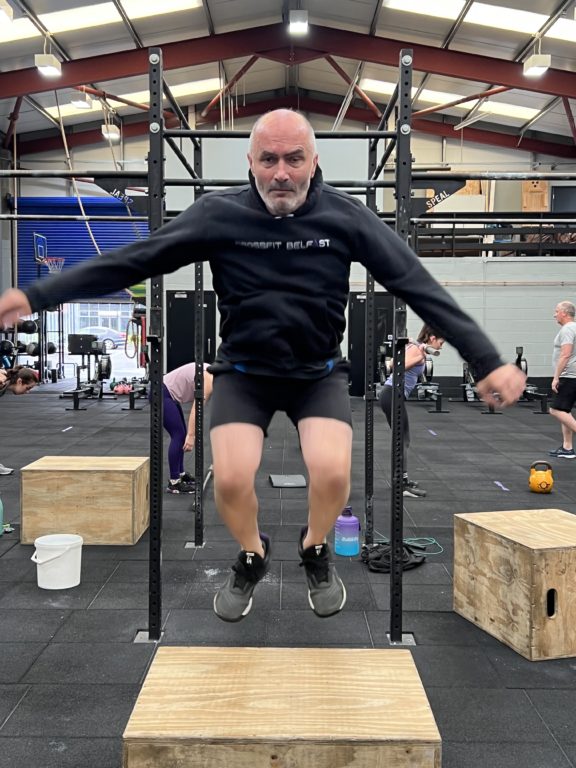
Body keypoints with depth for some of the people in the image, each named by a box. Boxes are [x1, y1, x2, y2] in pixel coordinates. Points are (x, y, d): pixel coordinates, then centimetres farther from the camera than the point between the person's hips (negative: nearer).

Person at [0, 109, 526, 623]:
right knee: (230, 478, -18)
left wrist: (488, 363, -16)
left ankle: (316, 551, 15)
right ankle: (252, 557, 18)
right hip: (244, 371, 0)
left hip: (320, 371, 0)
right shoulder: (219, 214, -12)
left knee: (333, 471, -22)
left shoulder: (346, 215, -11)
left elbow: (419, 286, -11)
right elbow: (130, 262, -9)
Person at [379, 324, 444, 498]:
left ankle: (403, 479, 26)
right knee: (402, 440, -6)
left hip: (393, 394, 10)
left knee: (402, 439, 16)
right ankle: (403, 484, -3)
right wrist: (420, 357, -26)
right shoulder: (416, 348, -12)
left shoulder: (416, 347, 16)